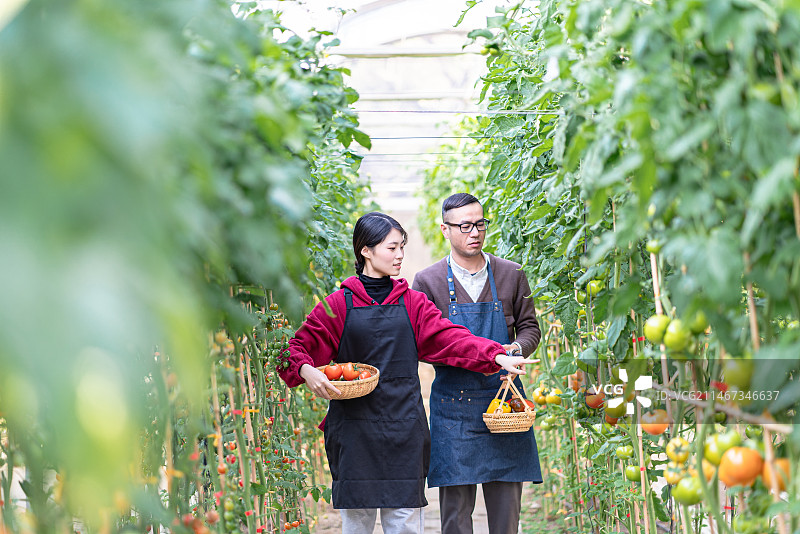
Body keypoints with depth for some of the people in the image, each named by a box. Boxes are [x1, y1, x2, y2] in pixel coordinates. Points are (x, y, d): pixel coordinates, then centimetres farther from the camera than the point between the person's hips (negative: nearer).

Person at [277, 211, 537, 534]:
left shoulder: (411, 302, 10)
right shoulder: (338, 304, 3)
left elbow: (449, 337, -1)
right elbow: (297, 346, 4)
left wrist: (497, 355, -15)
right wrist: (306, 371, -18)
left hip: (404, 425, 2)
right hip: (355, 425, -2)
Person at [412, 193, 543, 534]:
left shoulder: (511, 275, 6)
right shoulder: (427, 281, 1)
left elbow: (529, 327, 14)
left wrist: (517, 348, -9)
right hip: (453, 406, -2)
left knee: (506, 501, 3)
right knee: (455, 504, -1)